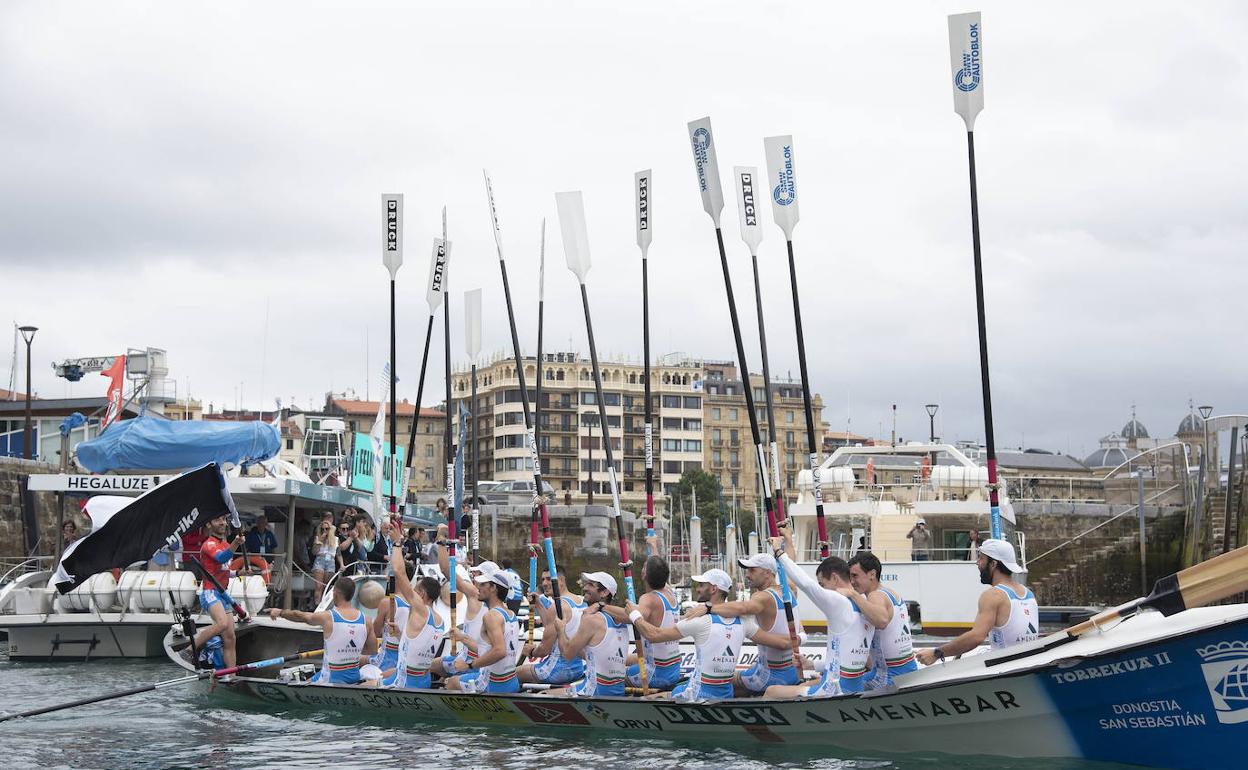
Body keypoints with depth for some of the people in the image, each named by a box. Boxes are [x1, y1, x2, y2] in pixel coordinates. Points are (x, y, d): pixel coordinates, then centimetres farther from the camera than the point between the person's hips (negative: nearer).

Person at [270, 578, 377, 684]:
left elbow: (300, 616, 5)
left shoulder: (327, 617, -12)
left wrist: (280, 612, 22)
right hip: (355, 679, 3)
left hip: (331, 680, -3)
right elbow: (373, 651, 8)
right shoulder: (365, 620, -2)